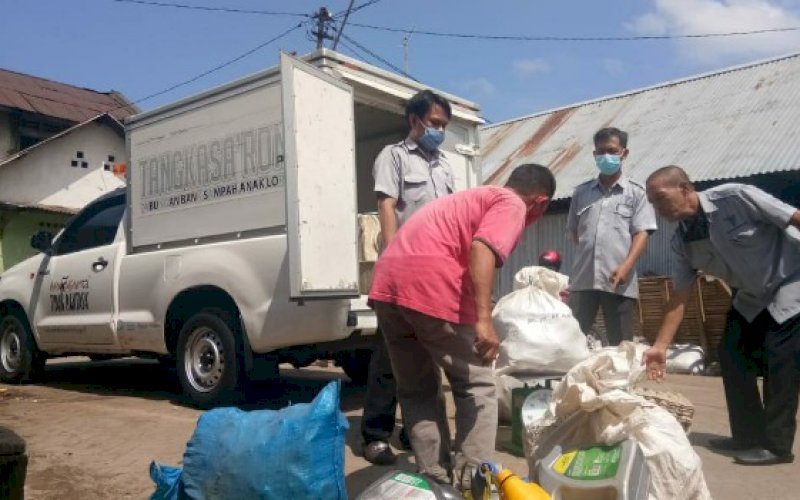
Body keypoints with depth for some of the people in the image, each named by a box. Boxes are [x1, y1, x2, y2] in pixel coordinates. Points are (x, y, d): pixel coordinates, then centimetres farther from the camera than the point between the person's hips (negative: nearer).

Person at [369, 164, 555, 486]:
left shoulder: (476, 197, 32)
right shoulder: (512, 205, 6)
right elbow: (481, 249, -14)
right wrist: (484, 319, -21)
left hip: (388, 282, 8)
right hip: (431, 285, -8)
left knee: (415, 390, 18)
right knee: (477, 385, 9)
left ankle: (436, 480, 20)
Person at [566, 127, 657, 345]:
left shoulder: (636, 192, 6)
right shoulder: (581, 192, 14)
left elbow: (641, 234, -2)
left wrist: (626, 266, -16)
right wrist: (586, 257, 8)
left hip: (619, 281, -2)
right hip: (582, 279, 2)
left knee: (621, 345, 5)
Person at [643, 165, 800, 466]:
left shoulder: (736, 198, -27)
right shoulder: (682, 241, -8)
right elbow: (680, 296, -6)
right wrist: (660, 346, -10)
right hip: (751, 297, 6)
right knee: (732, 357, 2)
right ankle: (748, 436, 15)